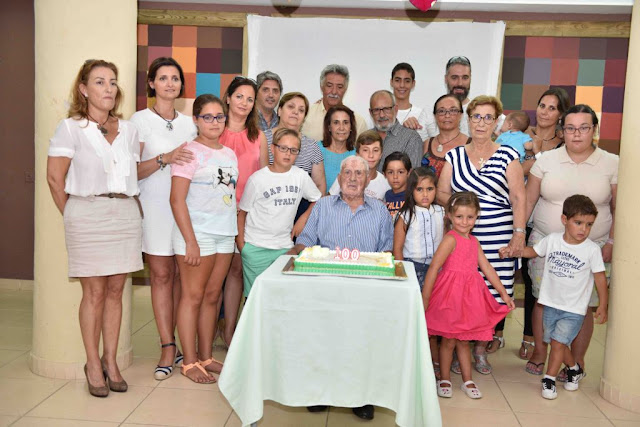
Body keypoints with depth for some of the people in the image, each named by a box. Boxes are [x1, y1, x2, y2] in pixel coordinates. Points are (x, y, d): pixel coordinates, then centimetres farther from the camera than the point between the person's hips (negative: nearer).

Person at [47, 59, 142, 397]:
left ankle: (110, 361, 18)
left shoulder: (128, 129, 13)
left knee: (115, 290, 7)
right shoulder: (70, 128, -1)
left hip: (126, 213, 4)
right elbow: (55, 178, -3)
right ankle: (93, 365, 14)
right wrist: (73, 217, -2)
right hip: (88, 213, -4)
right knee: (94, 293, 0)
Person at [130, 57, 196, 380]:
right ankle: (169, 348, 4)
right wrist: (164, 159, -21)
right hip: (154, 205, -4)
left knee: (179, 274, 6)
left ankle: (169, 340, 18)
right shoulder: (141, 119, 1)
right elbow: (132, 170, -7)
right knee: (161, 275, -3)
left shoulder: (188, 122, 14)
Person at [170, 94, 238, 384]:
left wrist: (238, 231, 12)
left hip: (224, 234, 6)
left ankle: (205, 356, 21)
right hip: (197, 233, -6)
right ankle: (190, 362, 9)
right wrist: (190, 241, -17)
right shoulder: (190, 152, -6)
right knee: (193, 296, -1)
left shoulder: (230, 154, 14)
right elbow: (177, 199, -12)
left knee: (212, 295, 10)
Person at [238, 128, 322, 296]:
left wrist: (303, 219, 4)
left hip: (285, 247, 3)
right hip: (256, 249, -2)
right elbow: (242, 213, 1)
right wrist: (241, 244, -4)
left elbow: (318, 200, 18)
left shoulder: (300, 176, 4)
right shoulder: (257, 179, -3)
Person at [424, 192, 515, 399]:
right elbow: (433, 268, -18)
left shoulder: (474, 241, 10)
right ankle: (444, 380, 23)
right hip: (450, 294, -6)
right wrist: (424, 299, -20)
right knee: (449, 341, 6)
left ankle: (468, 381, 26)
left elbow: (487, 268, 15)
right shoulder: (450, 239, -13)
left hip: (469, 296, 6)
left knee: (463, 341, 16)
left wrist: (504, 294, 16)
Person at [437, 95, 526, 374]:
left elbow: (518, 198, 1)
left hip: (498, 238, -1)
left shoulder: (507, 156, 4)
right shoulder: (455, 156, 11)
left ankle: (481, 348, 18)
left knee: (493, 293, -1)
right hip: (462, 236, 2)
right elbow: (441, 193, 10)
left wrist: (519, 232, -8)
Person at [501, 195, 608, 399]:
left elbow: (600, 277, -4)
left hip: (574, 309, -3)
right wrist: (512, 250, -2)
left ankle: (549, 379, 7)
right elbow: (533, 251, 12)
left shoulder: (592, 249, -11)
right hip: (551, 304, 4)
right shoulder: (552, 239, -4)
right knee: (557, 343, 14)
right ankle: (575, 369, 40)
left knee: (558, 341, -11)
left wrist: (602, 306, -3)